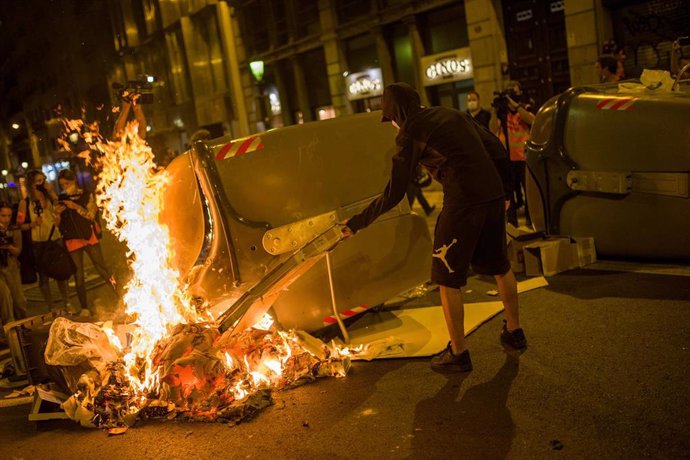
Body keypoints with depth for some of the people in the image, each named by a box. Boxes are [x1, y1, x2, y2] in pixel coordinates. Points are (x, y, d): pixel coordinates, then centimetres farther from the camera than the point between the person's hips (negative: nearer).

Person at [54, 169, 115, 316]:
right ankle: (84, 308, 10)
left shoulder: (86, 195, 4)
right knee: (78, 275, 4)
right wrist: (57, 213, -9)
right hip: (71, 240, 2)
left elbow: (91, 215, -7)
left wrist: (75, 206, -17)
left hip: (89, 236, -2)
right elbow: (58, 223, 11)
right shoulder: (61, 199, 9)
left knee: (101, 268, -4)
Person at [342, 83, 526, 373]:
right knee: (500, 267, 24)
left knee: (448, 280, 7)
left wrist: (356, 223, 3)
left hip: (462, 203, -7)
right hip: (494, 195, 8)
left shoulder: (410, 134, -4)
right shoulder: (453, 114, 16)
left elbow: (392, 196, -5)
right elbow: (496, 148, 17)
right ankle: (514, 332, 40)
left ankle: (458, 354, 16)